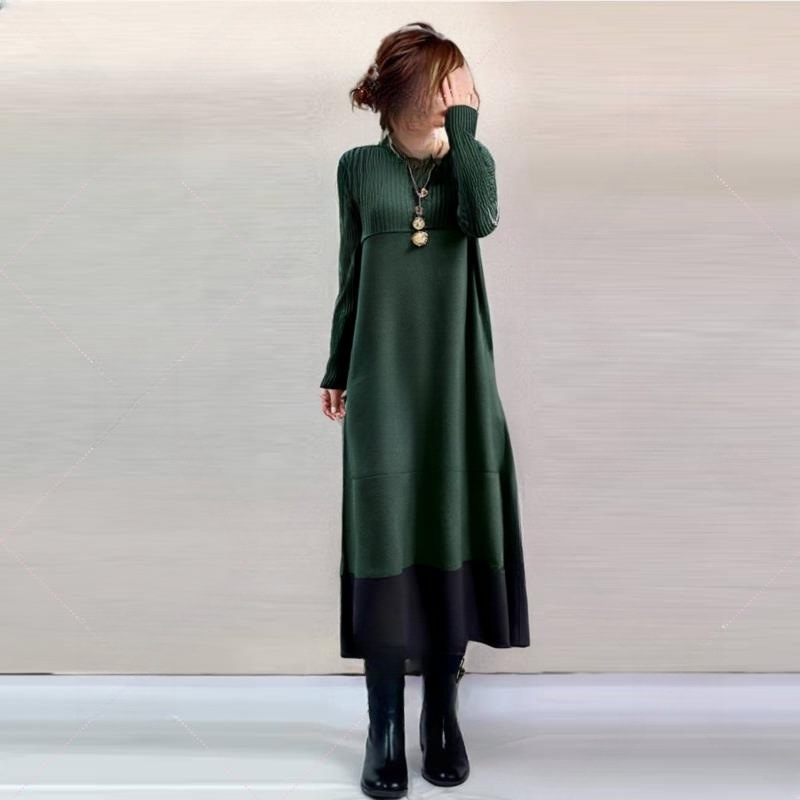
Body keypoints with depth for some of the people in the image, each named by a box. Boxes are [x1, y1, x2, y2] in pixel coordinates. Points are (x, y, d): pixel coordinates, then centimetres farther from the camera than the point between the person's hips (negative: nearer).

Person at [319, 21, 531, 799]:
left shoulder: (473, 159, 8)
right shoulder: (357, 168, 7)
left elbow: (481, 220, -15)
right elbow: (350, 276, 9)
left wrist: (464, 122, -9)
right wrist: (335, 371, 8)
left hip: (456, 373, 1)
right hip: (383, 376, -1)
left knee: (452, 531, 2)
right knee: (384, 538, -3)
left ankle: (442, 717, 17)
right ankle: (385, 730, 8)